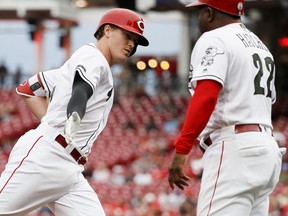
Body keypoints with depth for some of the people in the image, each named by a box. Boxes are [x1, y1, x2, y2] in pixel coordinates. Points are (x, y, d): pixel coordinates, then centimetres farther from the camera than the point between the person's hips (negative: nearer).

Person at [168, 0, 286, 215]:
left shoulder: (214, 40, -3)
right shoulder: (260, 46, 24)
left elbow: (206, 96, -18)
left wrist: (181, 149, -21)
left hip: (234, 150, -9)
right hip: (267, 148, 9)